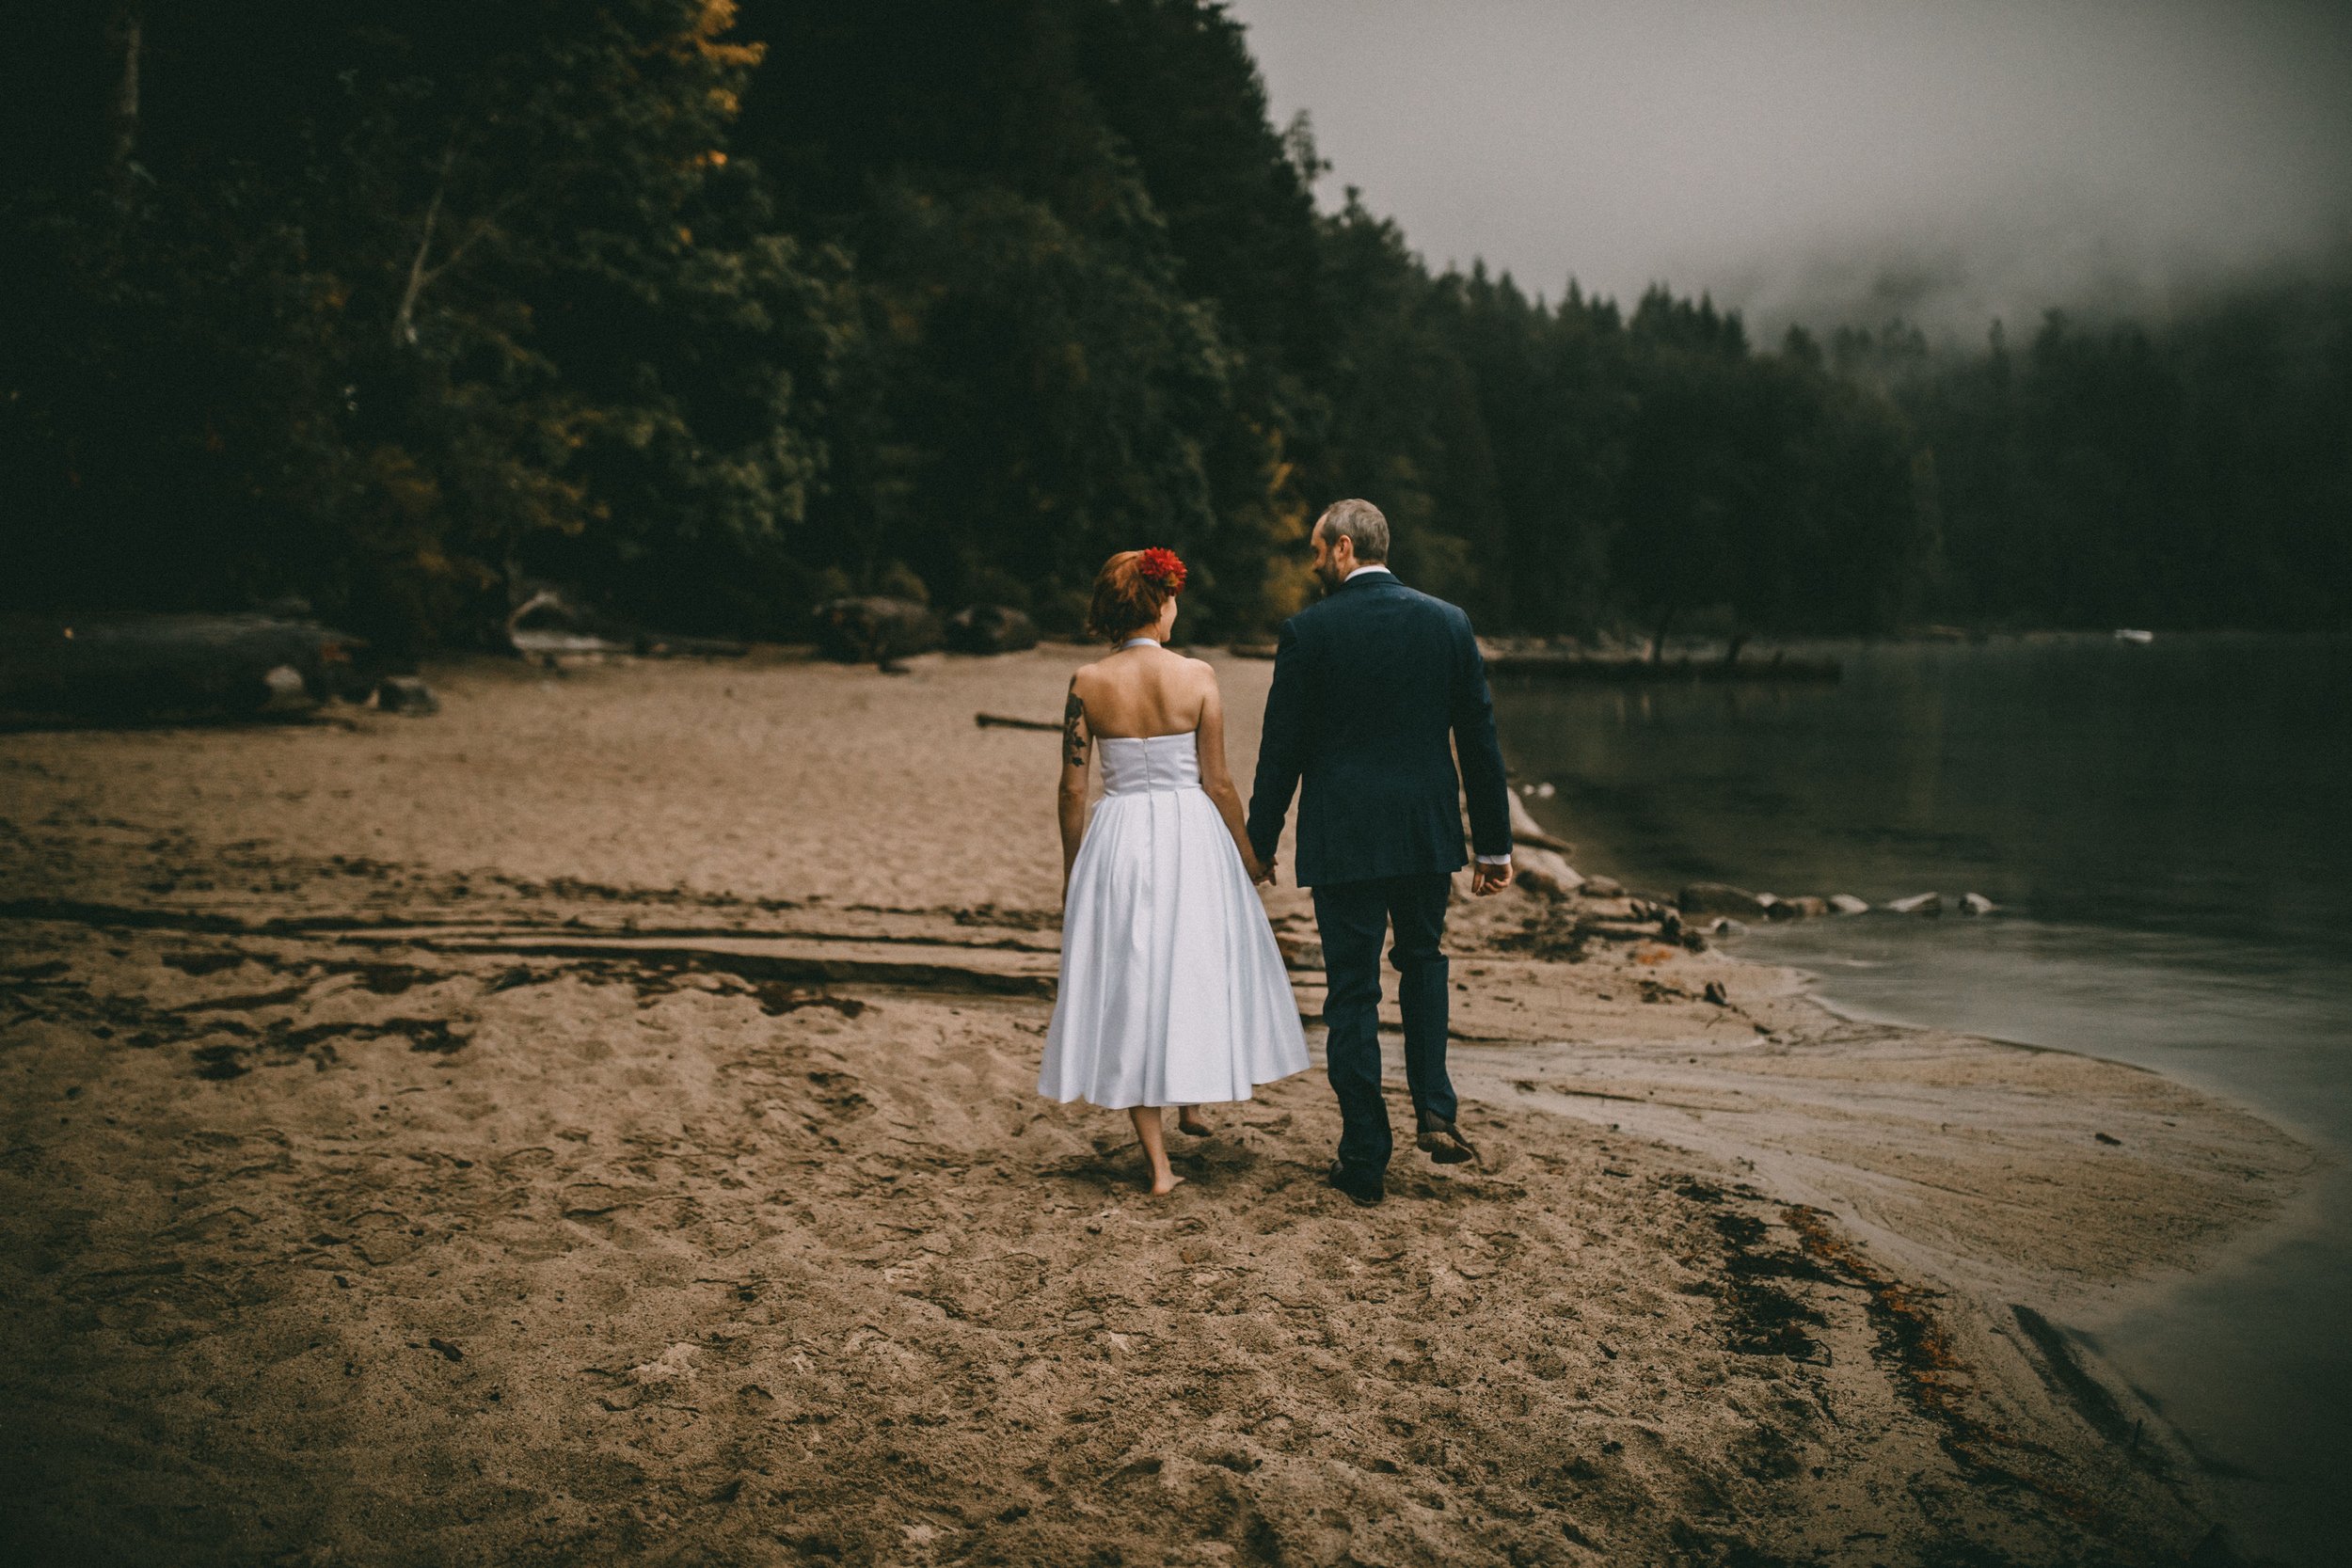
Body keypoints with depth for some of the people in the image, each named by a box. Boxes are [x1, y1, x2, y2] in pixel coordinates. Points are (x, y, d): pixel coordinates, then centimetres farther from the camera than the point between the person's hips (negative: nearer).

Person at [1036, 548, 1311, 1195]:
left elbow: (1073, 788, -1)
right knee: (1197, 967, 22)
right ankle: (1193, 1099, 36)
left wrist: (1072, 870, 10)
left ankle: (1158, 1163, 8)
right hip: (1191, 834, -1)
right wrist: (1247, 854, 10)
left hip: (1117, 839, 1)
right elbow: (1217, 782, -4)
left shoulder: (1087, 682, -4)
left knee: (1129, 988, 7)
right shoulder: (1196, 676, -6)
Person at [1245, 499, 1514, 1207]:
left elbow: (1282, 748, -5)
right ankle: (1434, 1109, 10)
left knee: (1352, 993, 5)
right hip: (1428, 832, 3)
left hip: (1343, 837, -3)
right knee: (1423, 960, 25)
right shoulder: (1448, 621, 2)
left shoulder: (1307, 630, -8)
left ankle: (1365, 1161, 11)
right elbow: (1480, 740, 4)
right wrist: (1494, 844, 11)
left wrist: (1260, 840, 6)